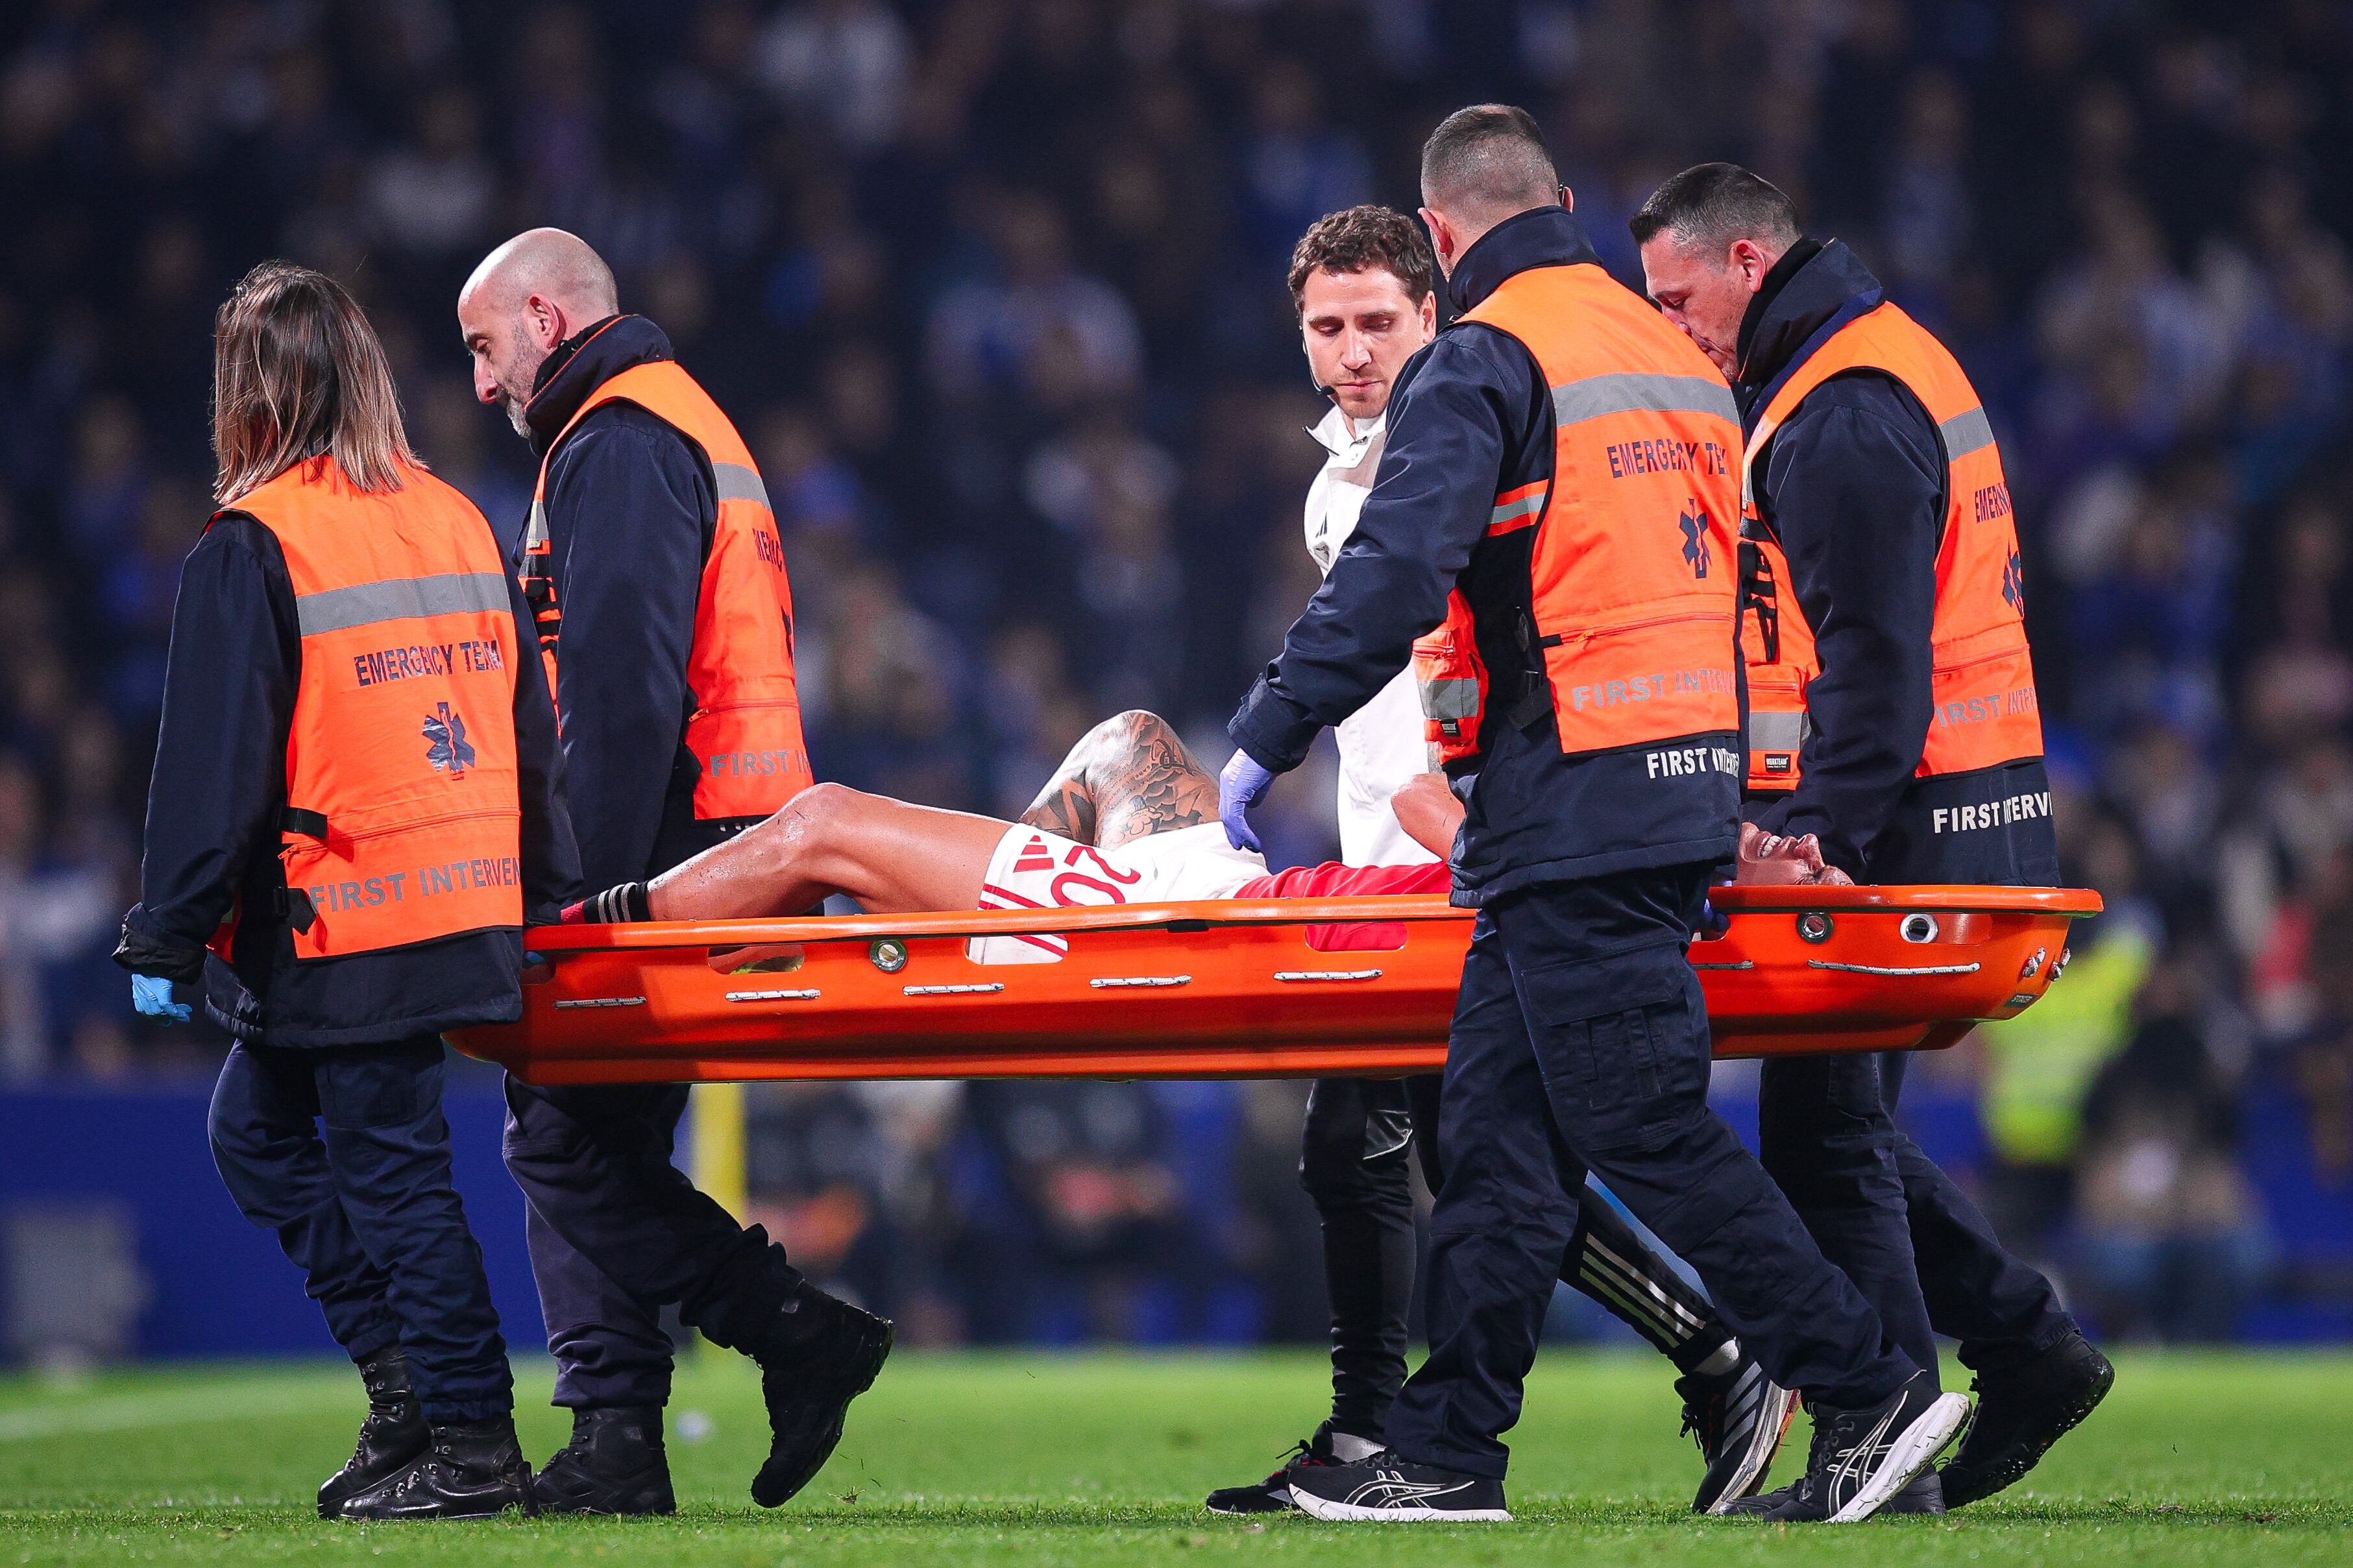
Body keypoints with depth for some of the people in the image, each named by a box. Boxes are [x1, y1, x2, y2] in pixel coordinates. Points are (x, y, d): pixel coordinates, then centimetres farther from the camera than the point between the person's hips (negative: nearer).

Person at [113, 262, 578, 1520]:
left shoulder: (252, 545, -10)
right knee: (257, 1131, 19)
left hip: (341, 926, -8)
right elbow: (526, 731, 17)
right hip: (467, 904, 8)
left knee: (392, 1170, -2)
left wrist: (165, 938, -7)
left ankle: (475, 1446, -1)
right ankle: (407, 1375, 14)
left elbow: (212, 762, -11)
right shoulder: (458, 523, 12)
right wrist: (547, 899, 23)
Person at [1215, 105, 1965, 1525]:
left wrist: (1265, 741, -14)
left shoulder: (1483, 363, -9)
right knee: (1501, 1129, 11)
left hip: (1570, 806, -9)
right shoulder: (1678, 360, 18)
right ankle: (1448, 1450, 11)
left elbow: (1391, 573, -19)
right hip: (1686, 786, 9)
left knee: (1651, 1130, -6)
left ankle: (1868, 1392, -7)